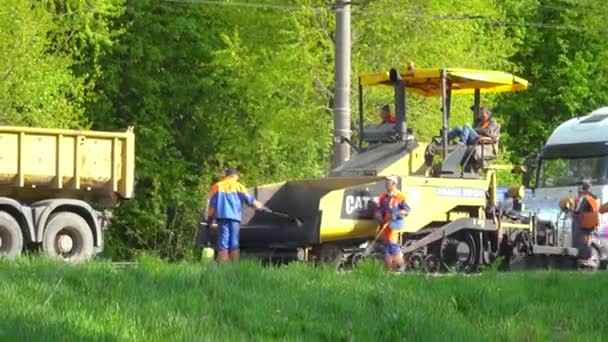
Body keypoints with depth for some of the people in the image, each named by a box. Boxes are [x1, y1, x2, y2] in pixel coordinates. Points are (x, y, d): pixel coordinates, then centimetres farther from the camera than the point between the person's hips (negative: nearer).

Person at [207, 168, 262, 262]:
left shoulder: (217, 186, 12)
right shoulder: (238, 186, 10)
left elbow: (212, 204, 8)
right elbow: (248, 199, 10)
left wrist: (210, 217, 11)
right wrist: (258, 205, 25)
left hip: (222, 216, 0)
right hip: (235, 217, 0)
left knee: (223, 243, -4)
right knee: (234, 244, 0)